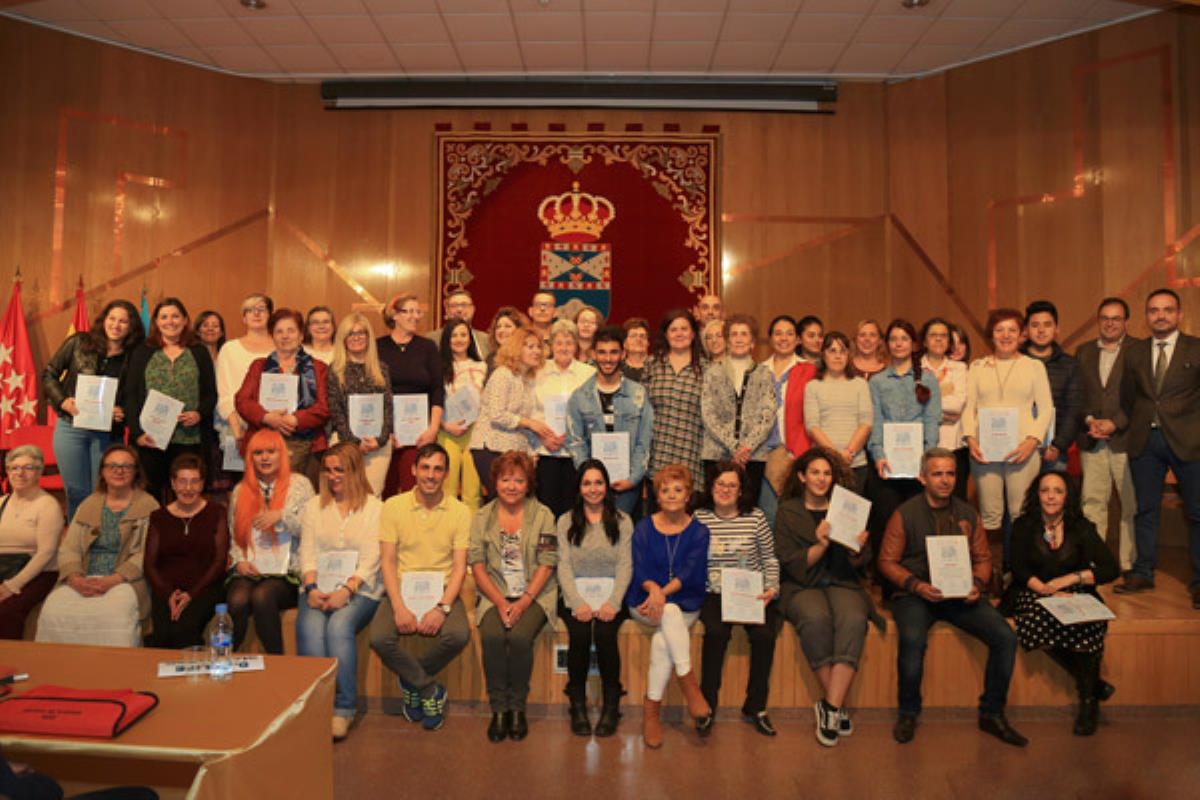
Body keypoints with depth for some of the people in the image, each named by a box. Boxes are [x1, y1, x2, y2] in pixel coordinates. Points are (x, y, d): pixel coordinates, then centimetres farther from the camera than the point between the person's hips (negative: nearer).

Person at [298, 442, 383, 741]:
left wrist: (346, 591, -17)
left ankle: (344, 708, -19)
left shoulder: (374, 507, 6)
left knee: (339, 626, -31)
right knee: (309, 627, -28)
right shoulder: (314, 506, 18)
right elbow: (307, 552, 10)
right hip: (319, 587, 3)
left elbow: (370, 560, -3)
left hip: (359, 588, -3)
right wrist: (311, 588, -8)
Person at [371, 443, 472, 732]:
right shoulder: (393, 506, 2)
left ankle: (412, 680, 3)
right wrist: (399, 607, -16)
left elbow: (459, 567, -3)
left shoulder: (460, 511, 0)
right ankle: (430, 691, -2)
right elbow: (387, 561, -2)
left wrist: (442, 608, -19)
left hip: (442, 590, 0)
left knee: (459, 635, -29)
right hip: (402, 588, 1)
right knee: (379, 637, -27)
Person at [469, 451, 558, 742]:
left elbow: (546, 565, -3)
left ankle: (517, 707, -7)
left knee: (520, 637, -28)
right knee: (492, 637, -27)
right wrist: (501, 602, -11)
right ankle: (498, 708, -10)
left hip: (534, 595, -1)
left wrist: (524, 601, -15)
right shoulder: (482, 517, 7)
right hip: (495, 595, 2)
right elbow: (477, 565, 1)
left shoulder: (543, 515, 2)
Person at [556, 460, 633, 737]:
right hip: (576, 595, 0)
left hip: (611, 595, 0)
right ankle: (577, 705, -8)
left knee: (604, 633, -28)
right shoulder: (566, 521, 10)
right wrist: (578, 602, -14)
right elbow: (564, 566, 1)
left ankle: (611, 704, -9)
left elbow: (625, 566, 2)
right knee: (579, 633, -28)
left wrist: (614, 602, -14)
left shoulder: (622, 521, 9)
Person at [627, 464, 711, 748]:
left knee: (662, 639, -29)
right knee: (669, 612, -33)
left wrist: (663, 592, -25)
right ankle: (689, 685, -26)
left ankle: (652, 708, -16)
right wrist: (654, 590, -27)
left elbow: (690, 573, -8)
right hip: (645, 602, 0)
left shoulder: (699, 531, 4)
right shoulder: (644, 528, 6)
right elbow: (640, 570, -4)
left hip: (685, 604, 0)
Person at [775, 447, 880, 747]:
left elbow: (861, 563, 12)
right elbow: (792, 564, -3)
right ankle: (837, 706, -19)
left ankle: (829, 707, -27)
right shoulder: (787, 511, 7)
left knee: (854, 620, -31)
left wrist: (856, 551, -12)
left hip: (842, 583, 2)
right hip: (801, 586, -2)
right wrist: (821, 546, -19)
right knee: (815, 619, -34)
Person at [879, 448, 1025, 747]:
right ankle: (908, 713, -9)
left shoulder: (968, 514, 13)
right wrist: (917, 585, -16)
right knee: (912, 640, -33)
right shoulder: (905, 514, 0)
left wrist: (977, 584, -7)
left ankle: (992, 714, 3)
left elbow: (983, 558, 15)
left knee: (1005, 637, -18)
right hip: (915, 595, -4)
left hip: (961, 595, 4)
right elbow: (887, 561, -1)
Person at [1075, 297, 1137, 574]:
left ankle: (1130, 565, 12)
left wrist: (1115, 424, -12)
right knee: (1092, 502, 6)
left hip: (1125, 439, -3)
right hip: (1091, 441, 3)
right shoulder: (1084, 352, 13)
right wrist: (1089, 420, -5)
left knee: (1132, 504, 2)